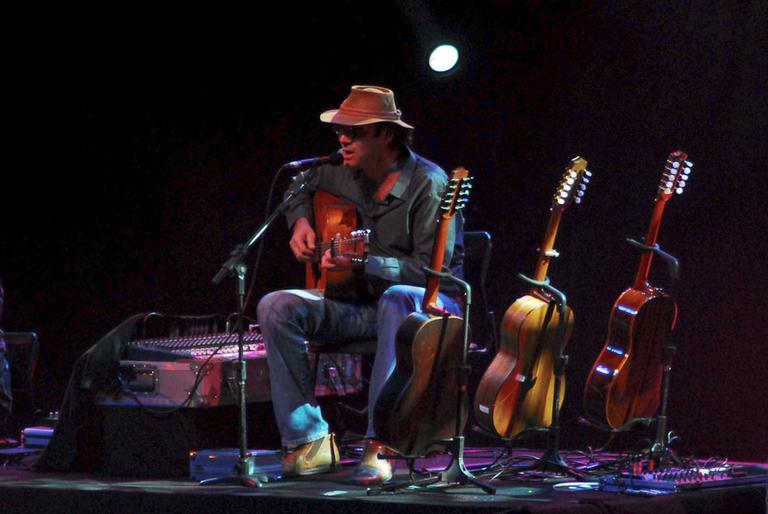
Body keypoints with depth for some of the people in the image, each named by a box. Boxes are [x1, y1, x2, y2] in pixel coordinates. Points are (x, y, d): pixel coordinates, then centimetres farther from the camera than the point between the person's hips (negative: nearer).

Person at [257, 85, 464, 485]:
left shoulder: (427, 183, -17)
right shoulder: (343, 175, 3)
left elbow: (431, 270, -22)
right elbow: (301, 191, 27)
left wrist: (363, 265, -32)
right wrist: (301, 223, 4)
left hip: (430, 304, -6)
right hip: (361, 303, 6)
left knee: (397, 299, -42)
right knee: (276, 307, -15)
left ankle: (379, 443, -43)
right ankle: (309, 441, -17)